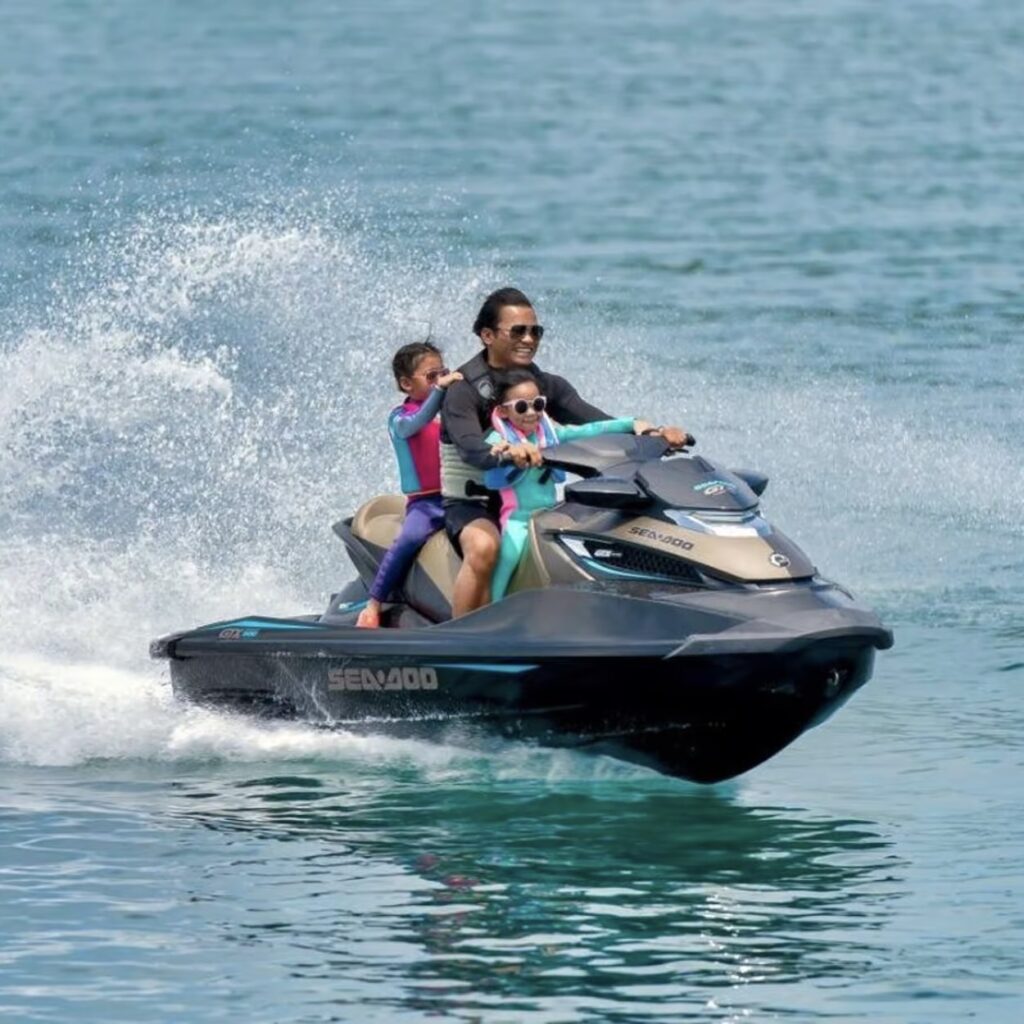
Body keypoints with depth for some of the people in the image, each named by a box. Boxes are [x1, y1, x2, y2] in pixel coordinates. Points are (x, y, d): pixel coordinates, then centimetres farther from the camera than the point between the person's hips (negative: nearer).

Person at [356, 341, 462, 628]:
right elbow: (415, 424, -18)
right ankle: (373, 605, -25)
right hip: (426, 501, -4)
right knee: (410, 538, -32)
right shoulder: (400, 417, 5)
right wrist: (439, 390, -30)